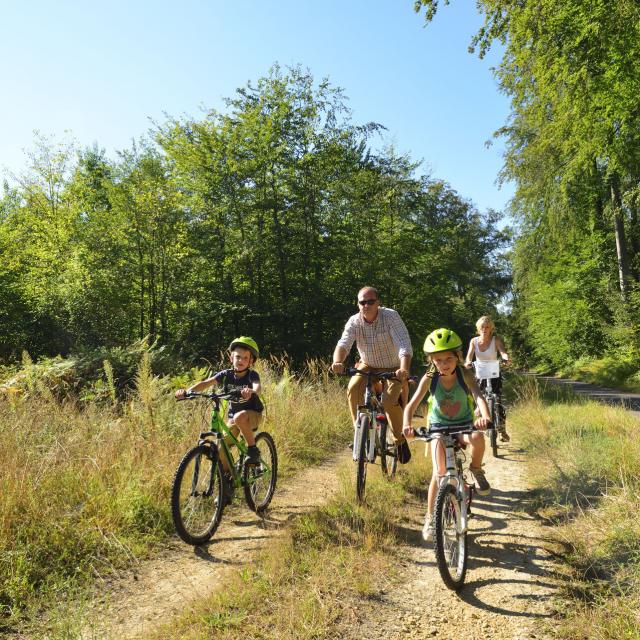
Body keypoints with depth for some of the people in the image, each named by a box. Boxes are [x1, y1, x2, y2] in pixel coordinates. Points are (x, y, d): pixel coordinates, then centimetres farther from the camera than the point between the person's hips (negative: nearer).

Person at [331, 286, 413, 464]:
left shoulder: (391, 316, -22)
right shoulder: (354, 321, -14)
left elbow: (404, 344, -33)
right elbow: (343, 344, -29)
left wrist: (404, 369, -51)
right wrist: (337, 362, -51)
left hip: (392, 368, -3)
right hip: (368, 366, 3)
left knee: (389, 401, -25)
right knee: (353, 388, -25)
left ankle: (400, 440, 3)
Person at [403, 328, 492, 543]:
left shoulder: (464, 375, -20)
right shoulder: (430, 378, -18)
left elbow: (479, 397, -35)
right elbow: (412, 404, -22)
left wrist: (485, 416, -57)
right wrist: (407, 424, -42)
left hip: (464, 425, 0)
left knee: (478, 438, -35)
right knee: (439, 473, -13)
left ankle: (476, 470, -3)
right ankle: (430, 519, 6)